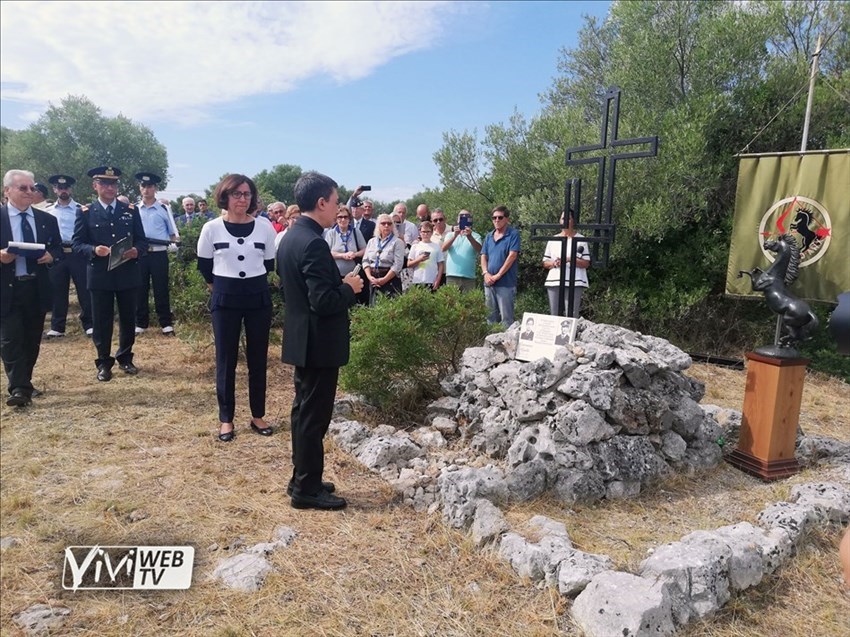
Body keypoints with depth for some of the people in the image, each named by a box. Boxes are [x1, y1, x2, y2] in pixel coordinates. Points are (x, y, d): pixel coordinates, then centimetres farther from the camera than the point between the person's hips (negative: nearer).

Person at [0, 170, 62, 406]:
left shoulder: (47, 220, 8)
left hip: (37, 289, 4)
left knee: (32, 339, 12)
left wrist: (51, 256, -9)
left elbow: (58, 248, 12)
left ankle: (24, 383, 27)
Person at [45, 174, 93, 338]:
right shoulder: (48, 211, 13)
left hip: (77, 253, -3)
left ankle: (89, 324, 9)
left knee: (84, 290, -1)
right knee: (58, 292, 7)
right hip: (57, 254, 3)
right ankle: (57, 327, 16)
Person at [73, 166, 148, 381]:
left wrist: (136, 251, -15)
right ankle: (104, 363, 17)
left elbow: (142, 241, 7)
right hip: (99, 275, -2)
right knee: (101, 321, 5)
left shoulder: (131, 210, 7)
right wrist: (94, 250, -21)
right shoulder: (85, 212, 1)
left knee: (128, 319, 10)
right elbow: (77, 244, -2)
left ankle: (125, 358, 26)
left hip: (127, 274, 2)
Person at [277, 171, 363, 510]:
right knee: (314, 415, 1)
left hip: (302, 340, 10)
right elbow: (324, 302, -27)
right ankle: (307, 489, 13)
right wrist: (349, 288, -9)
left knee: (304, 411, 17)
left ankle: (303, 479, 29)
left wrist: (339, 283, 11)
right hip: (319, 343, -10)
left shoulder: (291, 237, 9)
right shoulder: (314, 243, -22)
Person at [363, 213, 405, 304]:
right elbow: (365, 260, 10)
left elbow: (398, 264, -10)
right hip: (373, 280, 4)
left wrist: (384, 279, -14)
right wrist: (369, 276, -6)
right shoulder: (372, 241, 15)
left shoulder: (397, 242, -1)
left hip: (390, 279, -4)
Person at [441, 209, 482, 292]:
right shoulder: (450, 234, 11)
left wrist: (469, 236, -29)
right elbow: (443, 248, -7)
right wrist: (455, 235, -22)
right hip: (452, 276, 1)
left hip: (469, 277, -1)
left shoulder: (475, 236, 7)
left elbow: (479, 249, -13)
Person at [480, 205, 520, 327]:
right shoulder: (489, 236, 14)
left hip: (505, 283, -6)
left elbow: (512, 256, -13)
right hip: (489, 283, 6)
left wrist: (498, 275, -14)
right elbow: (483, 256, 12)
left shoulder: (513, 234, -4)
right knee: (491, 318, 14)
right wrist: (486, 273, -6)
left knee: (506, 319, -3)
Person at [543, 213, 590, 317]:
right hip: (553, 282, 4)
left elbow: (586, 264, -1)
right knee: (554, 316, 6)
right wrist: (553, 263, -7)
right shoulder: (552, 240, 14)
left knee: (571, 316, -9)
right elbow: (545, 263, 15)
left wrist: (570, 260, -17)